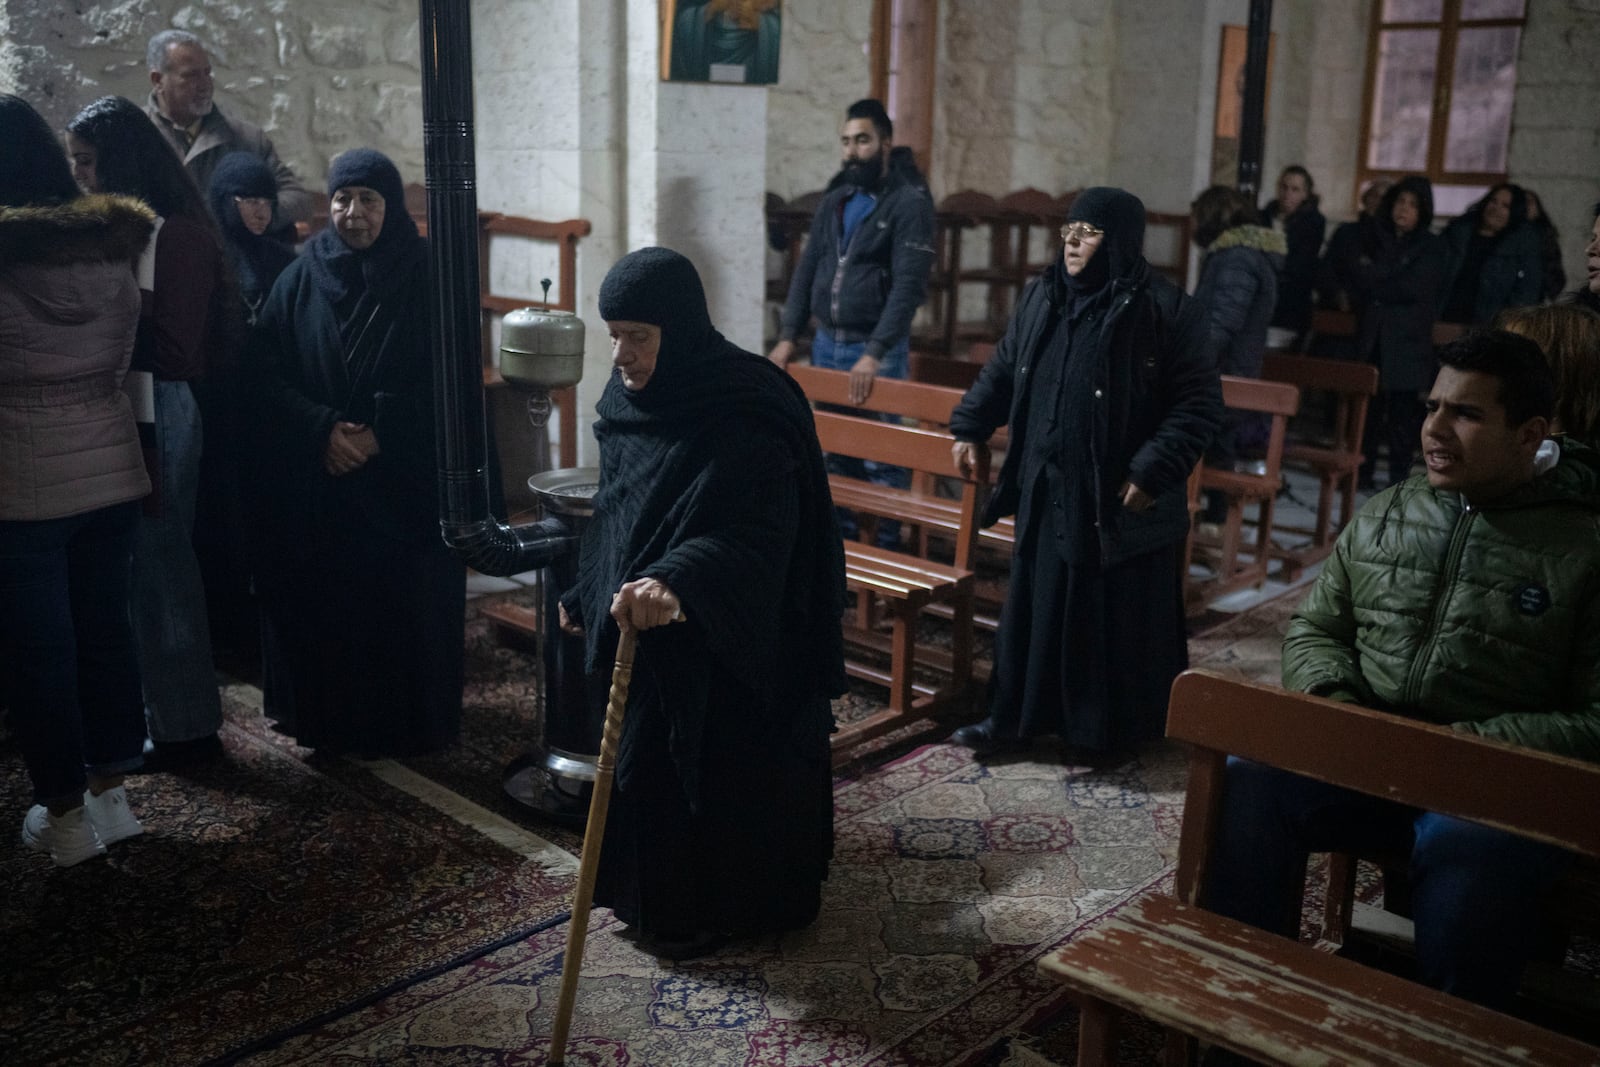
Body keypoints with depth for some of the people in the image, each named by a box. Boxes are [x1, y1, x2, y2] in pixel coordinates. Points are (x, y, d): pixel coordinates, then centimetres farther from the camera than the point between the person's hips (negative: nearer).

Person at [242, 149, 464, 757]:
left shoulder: (426, 279, -1)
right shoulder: (301, 278, 4)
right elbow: (263, 375, 0)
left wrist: (379, 436, -14)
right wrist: (323, 429, -15)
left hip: (405, 484, -2)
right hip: (311, 485, 2)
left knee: (401, 605, 1)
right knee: (317, 604, 5)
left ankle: (407, 723, 17)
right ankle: (323, 719, 21)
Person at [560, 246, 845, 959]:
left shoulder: (746, 415, -24)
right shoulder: (630, 401, 2)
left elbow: (757, 535, -34)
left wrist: (679, 581, -50)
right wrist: (586, 595, 19)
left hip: (729, 643, -8)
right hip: (643, 629, 8)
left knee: (718, 771, 6)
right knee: (645, 762, 18)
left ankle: (719, 910, 27)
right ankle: (657, 900, 38)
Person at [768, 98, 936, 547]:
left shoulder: (909, 203, -9)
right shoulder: (835, 199, 12)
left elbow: (909, 286, -17)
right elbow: (807, 269, 13)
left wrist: (874, 353, -23)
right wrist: (788, 337, 4)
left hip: (876, 350, -6)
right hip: (826, 343, 6)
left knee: (880, 457, -2)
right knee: (834, 450, 13)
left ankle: (885, 549, 9)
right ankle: (840, 539, 25)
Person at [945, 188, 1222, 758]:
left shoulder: (1167, 309, -12)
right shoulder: (1040, 297, 6)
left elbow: (1200, 403, -13)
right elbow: (1002, 370, 19)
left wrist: (1154, 471, -19)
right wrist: (968, 426, 14)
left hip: (1122, 500, -5)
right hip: (1047, 489, 5)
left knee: (1119, 616, 6)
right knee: (1035, 604, 12)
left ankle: (1119, 729, 22)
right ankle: (1014, 714, 23)